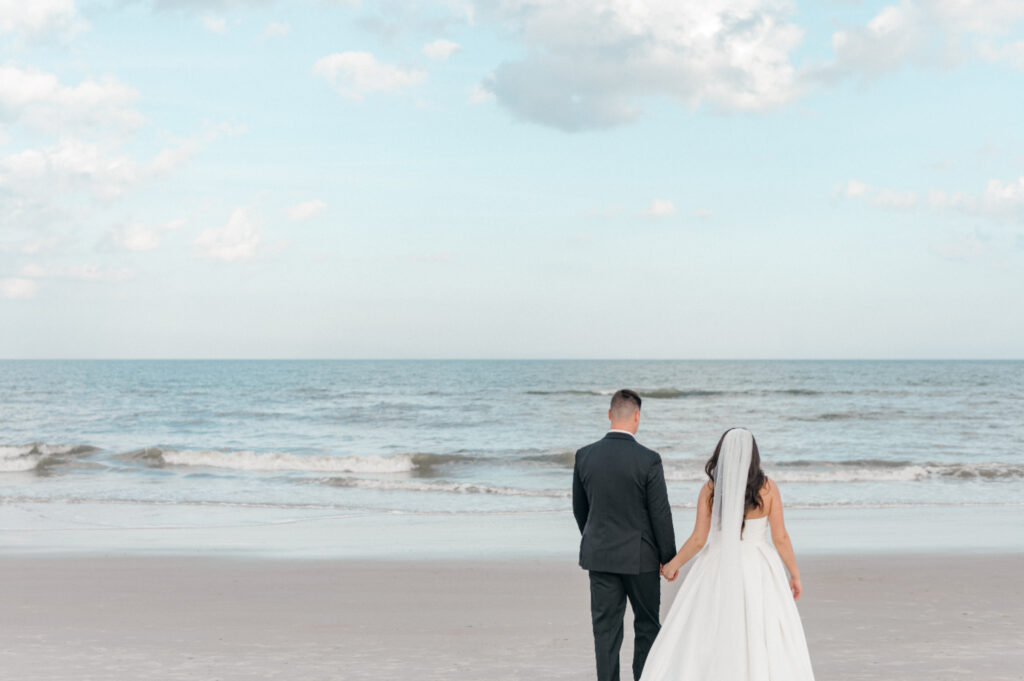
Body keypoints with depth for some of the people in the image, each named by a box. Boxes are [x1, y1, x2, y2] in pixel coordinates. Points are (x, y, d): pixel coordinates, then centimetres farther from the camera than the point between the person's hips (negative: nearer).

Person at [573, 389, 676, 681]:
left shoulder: (584, 456, -4)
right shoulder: (648, 459, -15)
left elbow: (579, 508, 8)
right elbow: (660, 514, -11)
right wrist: (669, 558, 0)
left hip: (599, 555, 3)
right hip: (639, 557, -3)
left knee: (606, 628, 7)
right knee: (647, 625, 12)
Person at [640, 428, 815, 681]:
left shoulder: (710, 489, -6)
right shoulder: (768, 488, -7)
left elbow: (698, 539, -6)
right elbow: (780, 538, -6)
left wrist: (673, 564, 10)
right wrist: (795, 574, 6)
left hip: (718, 568, 1)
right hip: (758, 570, 0)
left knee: (700, 641, 7)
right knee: (767, 645, 5)